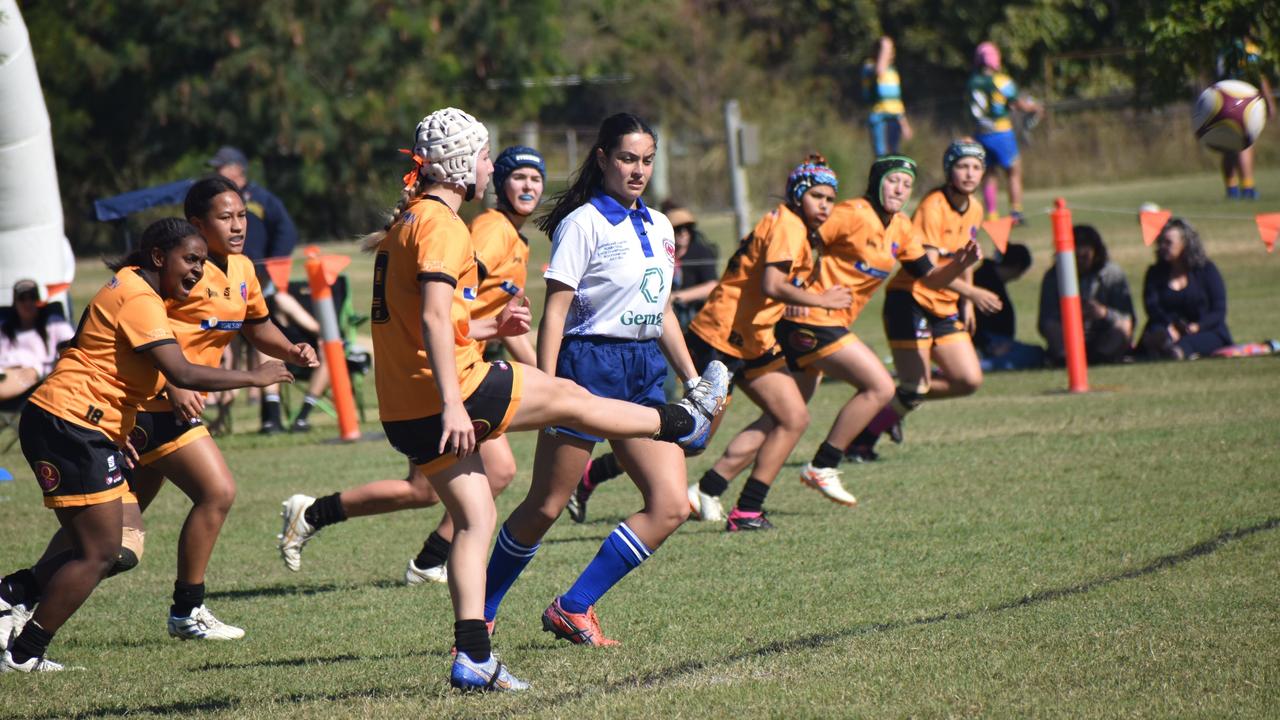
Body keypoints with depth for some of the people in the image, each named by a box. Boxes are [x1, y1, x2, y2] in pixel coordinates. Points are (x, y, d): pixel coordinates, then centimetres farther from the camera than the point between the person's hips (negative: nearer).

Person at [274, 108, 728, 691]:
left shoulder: (407, 220, 18)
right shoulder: (440, 225, -13)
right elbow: (434, 319, -24)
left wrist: (486, 327, 23)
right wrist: (452, 404, -30)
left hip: (405, 411, 9)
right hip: (447, 392, -9)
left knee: (474, 520, 8)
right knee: (567, 398, 7)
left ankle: (473, 658, 1)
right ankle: (684, 422, 26)